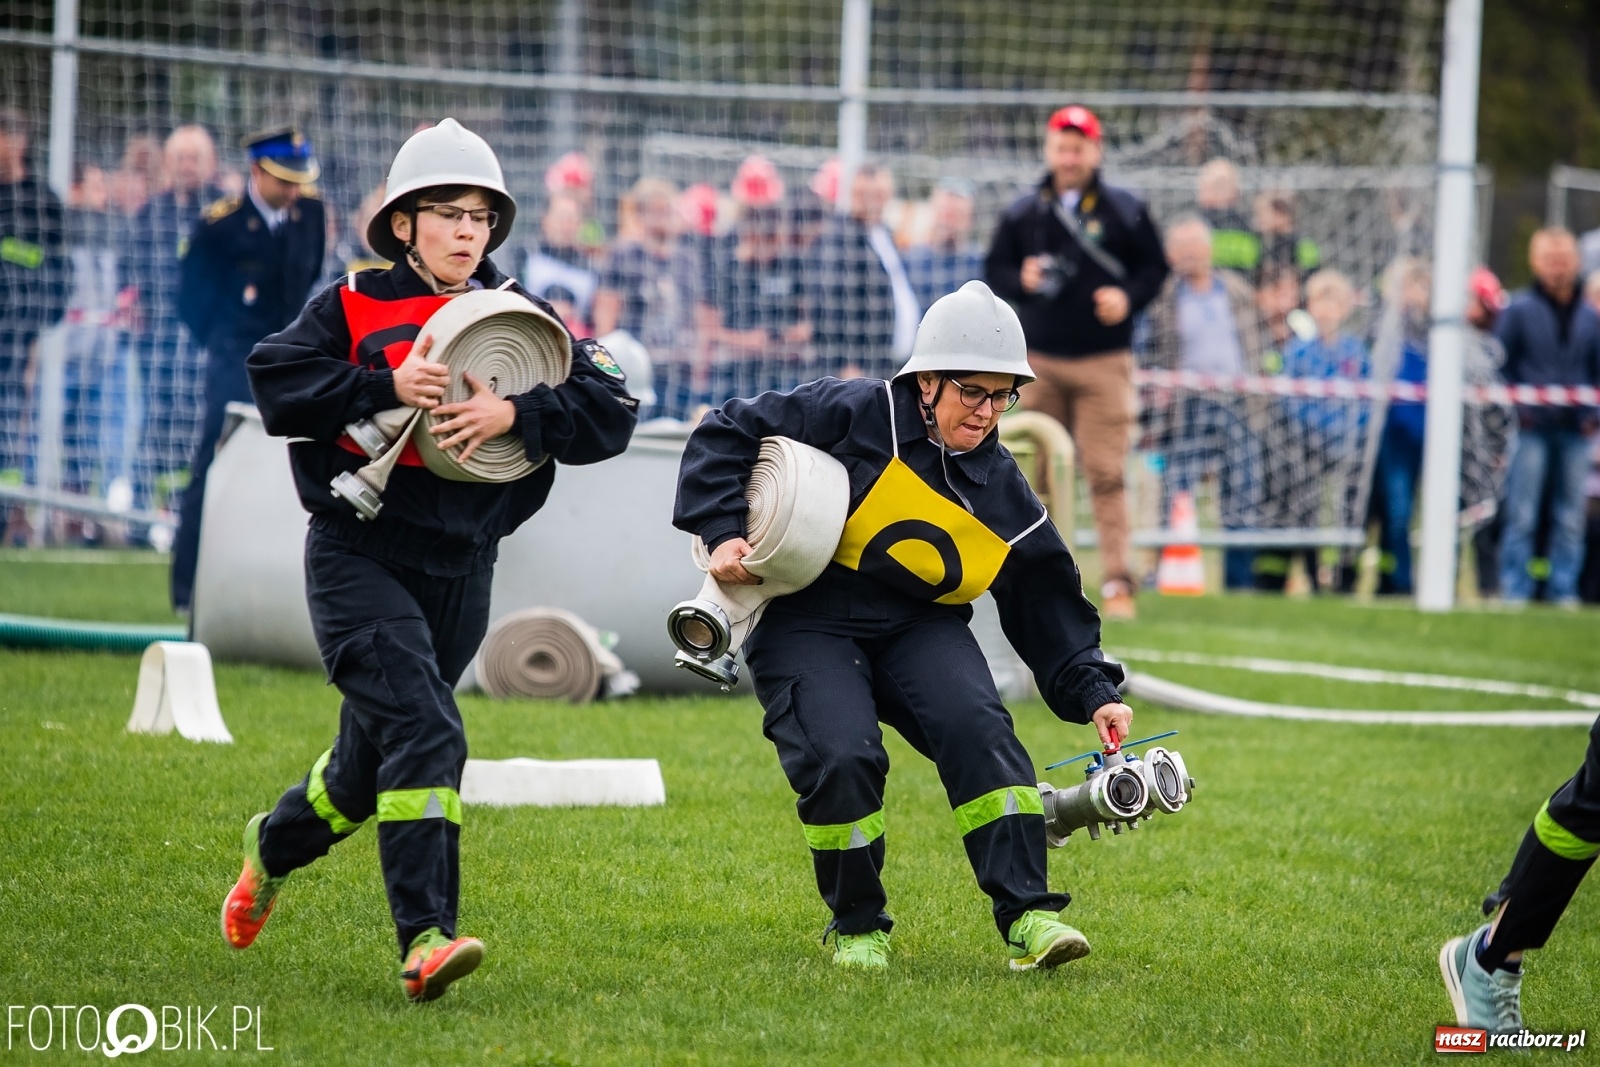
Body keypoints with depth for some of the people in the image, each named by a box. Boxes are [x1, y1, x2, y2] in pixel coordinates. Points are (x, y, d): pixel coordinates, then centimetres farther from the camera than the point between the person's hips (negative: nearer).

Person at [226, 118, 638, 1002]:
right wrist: (387, 387, -22)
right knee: (424, 733, -22)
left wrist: (514, 413, -19)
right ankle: (425, 940, -27)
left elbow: (611, 415, -3)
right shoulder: (354, 306, -1)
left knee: (374, 758, 14)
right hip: (359, 557, -4)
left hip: (460, 571, 4)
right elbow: (277, 384, -13)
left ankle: (276, 845, 45)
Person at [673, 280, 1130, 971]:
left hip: (921, 630, 4)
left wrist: (1093, 693, 1)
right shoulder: (857, 416, -11)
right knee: (843, 757, -25)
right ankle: (856, 927, -1)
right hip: (807, 623, -4)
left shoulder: (1003, 492, 4)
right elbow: (727, 433, -7)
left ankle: (1027, 914, -21)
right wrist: (724, 532, -16)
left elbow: (1048, 604, 12)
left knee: (977, 728, -24)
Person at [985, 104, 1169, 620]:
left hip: (1104, 362, -3)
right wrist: (1020, 280, -7)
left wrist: (1129, 297, -9)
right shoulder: (1023, 213, 11)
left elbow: (1155, 266, 9)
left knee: (1106, 473, -9)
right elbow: (994, 268, 14)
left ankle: (1117, 582, -9)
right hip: (1039, 360, 3)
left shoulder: (1124, 210, 5)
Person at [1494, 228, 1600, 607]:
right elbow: (1500, 365, 1)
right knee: (1521, 515, -4)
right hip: (1532, 429, -3)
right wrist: (1514, 410, -7)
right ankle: (1514, 589, 0)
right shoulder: (1519, 310, 1)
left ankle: (1564, 589, 11)